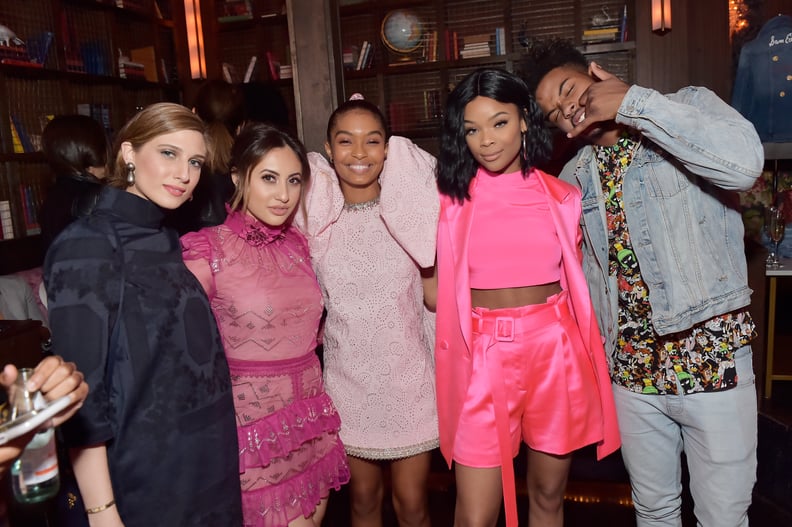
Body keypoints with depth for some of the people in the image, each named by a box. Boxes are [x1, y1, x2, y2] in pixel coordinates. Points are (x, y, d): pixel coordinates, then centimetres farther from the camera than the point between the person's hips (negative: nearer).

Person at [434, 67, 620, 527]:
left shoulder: (562, 197, 5)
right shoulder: (451, 200, 0)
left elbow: (576, 285, 13)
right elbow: (436, 291, 4)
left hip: (554, 351, 2)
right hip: (483, 356, -1)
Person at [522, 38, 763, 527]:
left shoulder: (689, 105, -5)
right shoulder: (575, 176, 8)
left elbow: (743, 162, -28)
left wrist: (632, 101, -21)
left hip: (711, 356, -4)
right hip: (631, 368, 5)